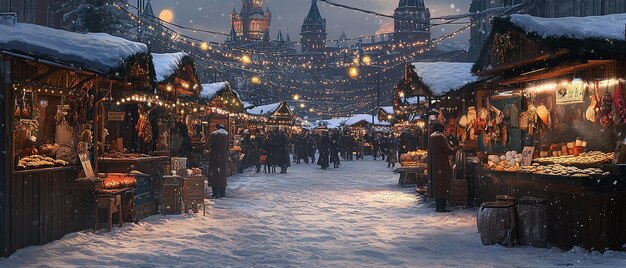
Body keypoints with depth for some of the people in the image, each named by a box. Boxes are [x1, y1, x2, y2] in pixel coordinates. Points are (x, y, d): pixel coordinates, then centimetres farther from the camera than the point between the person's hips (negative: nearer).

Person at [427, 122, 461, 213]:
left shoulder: (431, 137, 11)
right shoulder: (441, 137, -13)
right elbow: (449, 151, -13)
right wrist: (458, 147, 1)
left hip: (433, 164, 8)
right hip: (442, 165, -8)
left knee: (436, 185, 12)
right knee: (443, 185, -4)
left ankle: (438, 206, 16)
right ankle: (441, 207, -5)